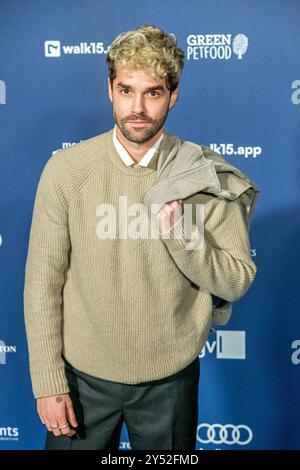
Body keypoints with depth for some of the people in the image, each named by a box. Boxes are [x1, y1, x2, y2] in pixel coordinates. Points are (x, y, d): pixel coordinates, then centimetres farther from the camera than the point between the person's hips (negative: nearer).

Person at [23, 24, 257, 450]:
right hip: (84, 372, 0)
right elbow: (43, 282, -7)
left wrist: (178, 235, -22)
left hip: (171, 376, 1)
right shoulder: (65, 170, -11)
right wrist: (48, 382, -5)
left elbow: (238, 280, -6)